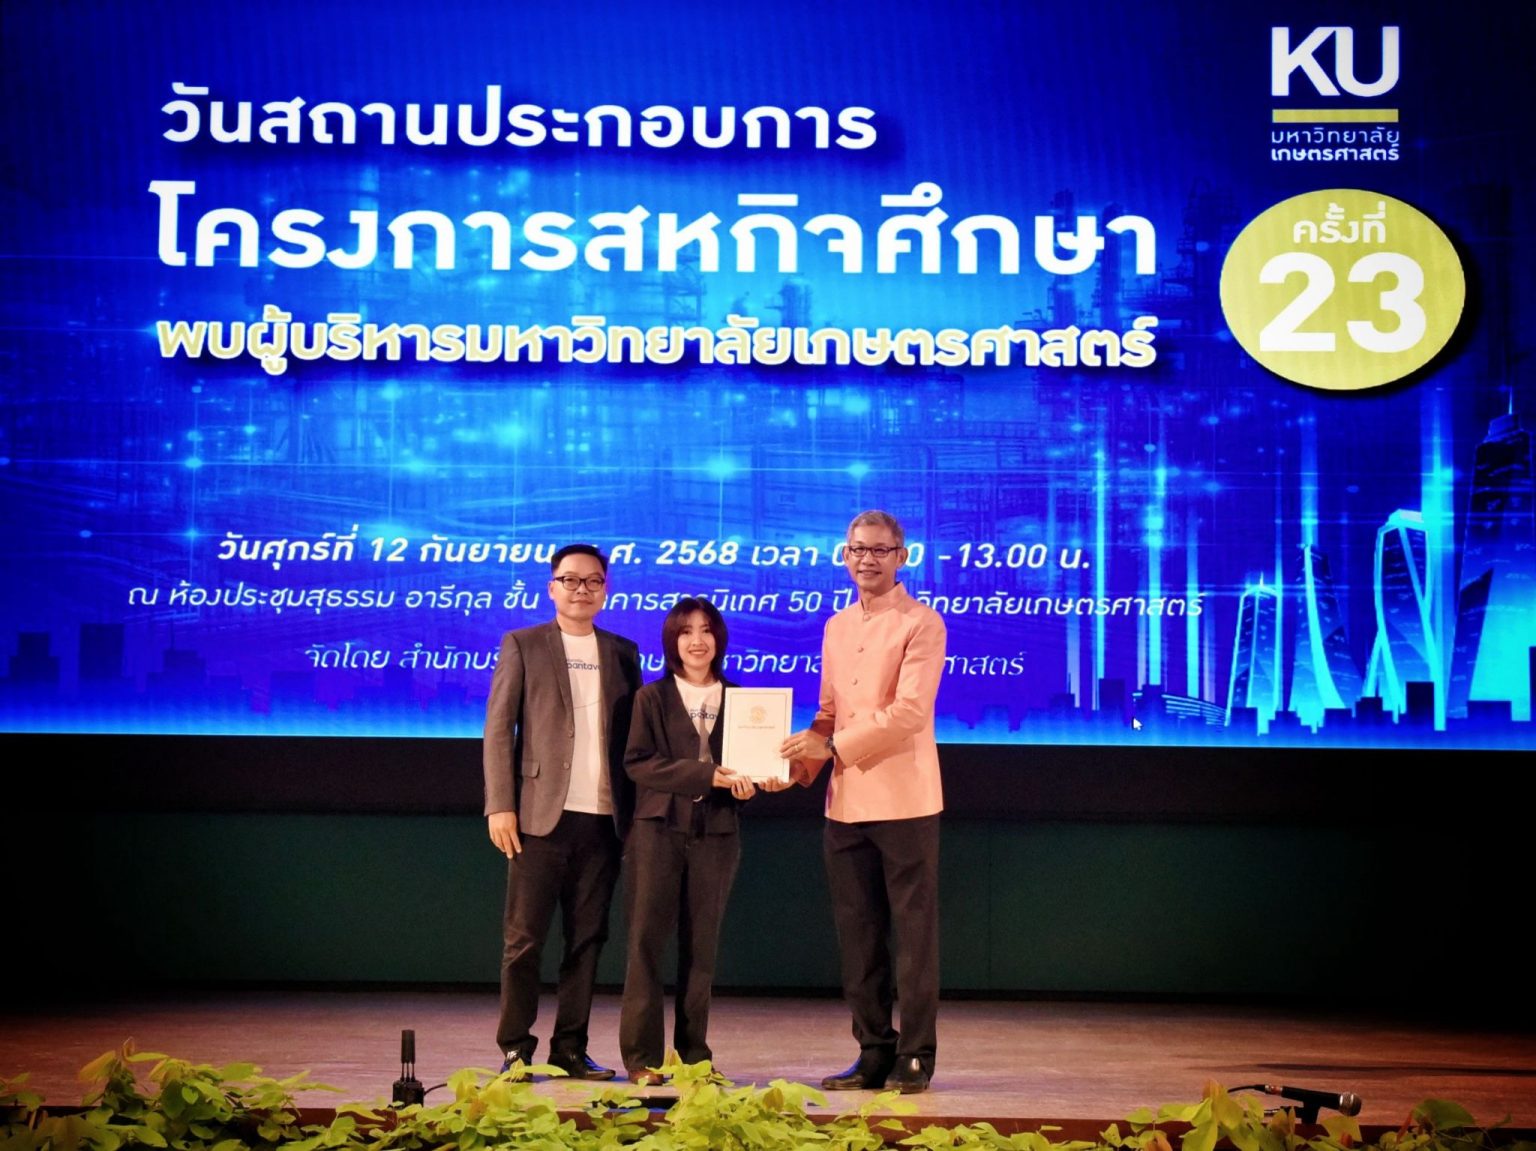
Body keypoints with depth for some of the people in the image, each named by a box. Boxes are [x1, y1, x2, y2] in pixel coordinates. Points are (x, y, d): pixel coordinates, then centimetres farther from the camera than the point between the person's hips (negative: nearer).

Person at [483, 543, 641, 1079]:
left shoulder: (623, 653, 14)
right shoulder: (522, 646, 5)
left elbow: (632, 737, 14)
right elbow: (498, 729, 1)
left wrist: (635, 813, 6)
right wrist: (500, 806, -8)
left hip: (603, 819, 3)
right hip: (542, 815, -3)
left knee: (587, 938, 5)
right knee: (524, 937, -2)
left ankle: (571, 1047, 12)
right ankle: (515, 1047, 7)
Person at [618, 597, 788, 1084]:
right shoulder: (652, 697, 4)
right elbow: (637, 762, -6)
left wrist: (757, 783, -11)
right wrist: (705, 774, -16)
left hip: (716, 833, 2)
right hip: (659, 829, -2)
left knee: (701, 945, 5)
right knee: (647, 940, -4)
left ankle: (694, 1053, 12)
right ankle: (641, 1057, 0)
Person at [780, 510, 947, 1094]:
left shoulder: (921, 624, -5)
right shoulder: (837, 627, 17)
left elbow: (910, 711, -15)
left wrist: (832, 746, -16)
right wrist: (802, 762, 4)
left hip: (903, 799, -7)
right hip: (845, 802, 7)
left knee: (912, 929, 0)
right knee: (857, 932, 8)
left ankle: (915, 1056, 6)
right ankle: (873, 1051, 16)